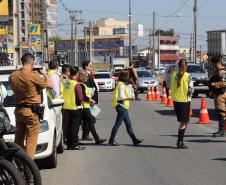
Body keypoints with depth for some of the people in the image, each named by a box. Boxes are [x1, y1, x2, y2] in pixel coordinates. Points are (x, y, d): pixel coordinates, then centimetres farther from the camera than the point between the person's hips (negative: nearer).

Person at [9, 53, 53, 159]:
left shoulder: (13, 76, 2)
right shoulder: (33, 76, -17)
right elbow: (50, 85, -7)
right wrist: (44, 74, 10)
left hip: (18, 110, 7)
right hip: (31, 111, -7)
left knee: (18, 139, 15)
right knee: (31, 139, -4)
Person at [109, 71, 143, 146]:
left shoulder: (123, 85, 17)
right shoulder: (121, 86, -14)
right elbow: (121, 97, -21)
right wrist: (129, 98, -11)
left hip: (123, 108, 11)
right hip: (121, 107, -11)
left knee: (128, 124, 10)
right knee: (117, 124, -5)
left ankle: (134, 140, 12)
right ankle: (111, 140, 0)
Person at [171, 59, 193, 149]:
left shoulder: (174, 75, 2)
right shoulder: (188, 76, -12)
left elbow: (172, 87, 6)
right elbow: (190, 89, -10)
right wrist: (189, 95, 8)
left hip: (175, 100, 5)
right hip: (184, 100, -5)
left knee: (181, 121, 16)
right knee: (184, 122, 1)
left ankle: (180, 141, 17)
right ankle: (180, 142, -4)